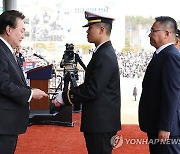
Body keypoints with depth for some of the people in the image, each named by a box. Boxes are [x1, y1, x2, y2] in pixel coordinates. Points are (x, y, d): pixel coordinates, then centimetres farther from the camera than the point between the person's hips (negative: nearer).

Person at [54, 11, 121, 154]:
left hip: (101, 122, -10)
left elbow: (93, 90, -23)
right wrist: (67, 94, 8)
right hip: (101, 121, 10)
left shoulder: (105, 56, -19)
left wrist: (65, 97, -14)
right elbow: (90, 85, 16)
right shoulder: (104, 52, 13)